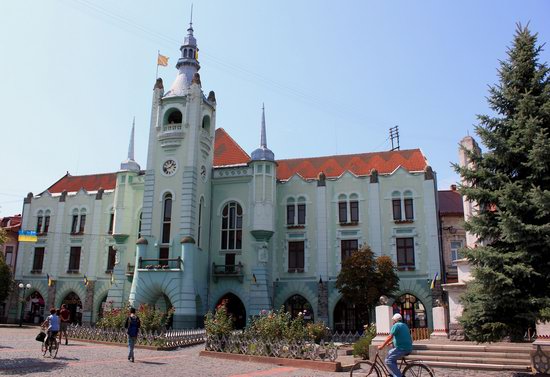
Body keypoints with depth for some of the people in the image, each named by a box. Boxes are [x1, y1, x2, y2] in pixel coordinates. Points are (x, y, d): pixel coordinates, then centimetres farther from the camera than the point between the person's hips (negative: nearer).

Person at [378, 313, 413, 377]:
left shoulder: (396, 325, -9)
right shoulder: (404, 325, 19)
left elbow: (389, 337, -14)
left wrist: (382, 346, -9)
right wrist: (390, 342, 29)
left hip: (402, 349, -10)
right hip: (408, 348, 10)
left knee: (388, 360, -7)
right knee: (390, 353, 25)